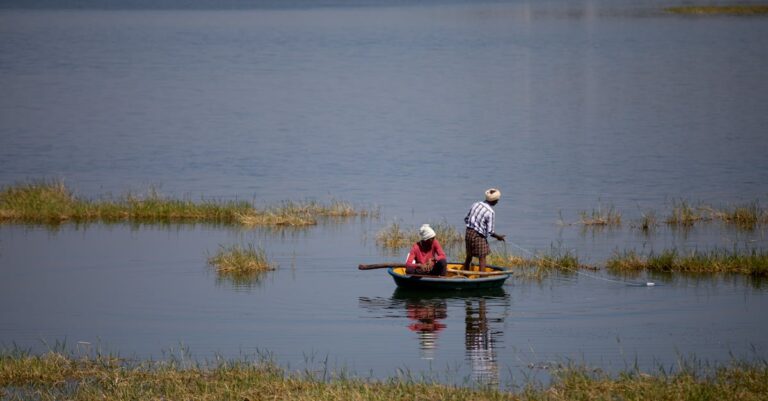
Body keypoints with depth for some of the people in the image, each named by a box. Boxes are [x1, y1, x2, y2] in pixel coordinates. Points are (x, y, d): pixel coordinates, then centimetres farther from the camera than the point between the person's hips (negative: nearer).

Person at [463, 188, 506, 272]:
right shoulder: (490, 212, -15)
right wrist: (498, 237, 4)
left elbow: (466, 219, 10)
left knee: (469, 256, 20)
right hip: (478, 236, -6)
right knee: (482, 258, 3)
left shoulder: (475, 204, 3)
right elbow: (490, 231, -13)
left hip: (468, 233, 6)